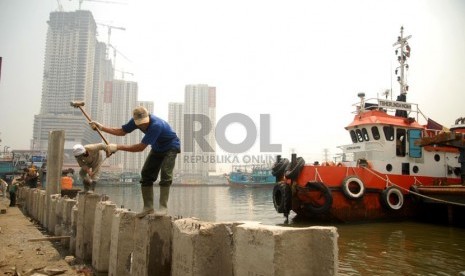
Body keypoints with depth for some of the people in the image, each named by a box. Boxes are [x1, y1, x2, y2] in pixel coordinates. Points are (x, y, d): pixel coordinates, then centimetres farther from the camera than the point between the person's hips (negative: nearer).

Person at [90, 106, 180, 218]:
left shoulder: (156, 125, -38)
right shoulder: (136, 121, -15)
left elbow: (141, 147, -36)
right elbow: (122, 131, 2)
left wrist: (117, 147, -32)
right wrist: (101, 127, -7)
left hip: (171, 147, -7)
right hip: (157, 149, 7)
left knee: (165, 174, -22)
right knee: (146, 174, 0)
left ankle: (163, 207, -17)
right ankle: (148, 207, 7)